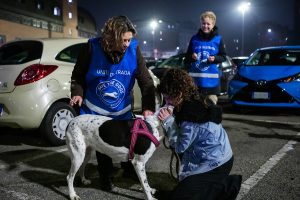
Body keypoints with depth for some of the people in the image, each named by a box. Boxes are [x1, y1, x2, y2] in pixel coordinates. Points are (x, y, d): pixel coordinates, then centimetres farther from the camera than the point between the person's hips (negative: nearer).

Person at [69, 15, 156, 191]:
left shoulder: (133, 49, -18)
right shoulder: (92, 47, -20)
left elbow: (146, 81, -16)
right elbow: (78, 74, -5)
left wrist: (148, 107, -26)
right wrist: (77, 93, -22)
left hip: (123, 111, 1)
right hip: (96, 110, -1)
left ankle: (129, 169, 41)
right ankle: (106, 176, 32)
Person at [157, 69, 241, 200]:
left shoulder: (191, 115, -28)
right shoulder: (198, 101, 0)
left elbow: (180, 147, -17)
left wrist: (168, 121, -17)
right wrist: (172, 116, -7)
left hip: (215, 164, -9)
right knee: (185, 187, 22)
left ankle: (225, 186, 1)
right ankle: (223, 183, 16)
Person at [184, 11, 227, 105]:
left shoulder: (218, 39, 3)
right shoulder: (194, 39, 6)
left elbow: (223, 57, 6)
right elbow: (187, 56, 13)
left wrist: (215, 58, -13)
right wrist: (191, 56, -9)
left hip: (211, 80, -1)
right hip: (195, 79, 1)